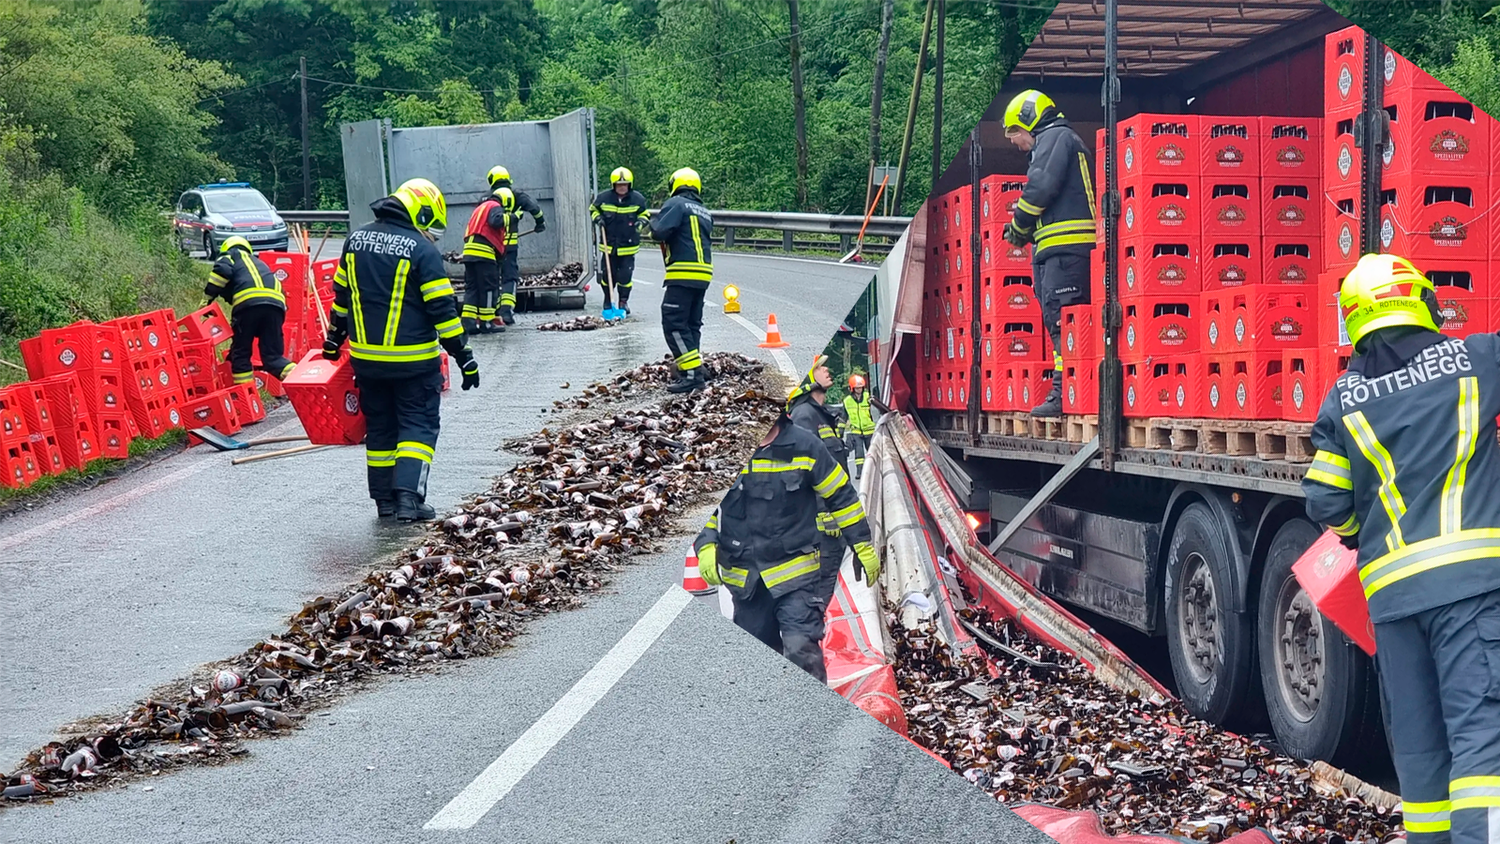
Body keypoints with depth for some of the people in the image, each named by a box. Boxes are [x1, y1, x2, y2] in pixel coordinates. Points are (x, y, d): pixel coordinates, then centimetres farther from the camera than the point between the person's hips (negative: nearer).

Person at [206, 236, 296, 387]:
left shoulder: (230, 256, 25)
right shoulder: (259, 263, 41)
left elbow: (222, 271, 1)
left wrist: (209, 297, 9)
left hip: (248, 302, -5)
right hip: (276, 303, 5)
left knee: (240, 354, 9)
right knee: (272, 356, 6)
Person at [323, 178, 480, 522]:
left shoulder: (356, 240, 6)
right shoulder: (421, 250, -12)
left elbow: (341, 295, 15)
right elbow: (442, 309, -14)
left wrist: (333, 339, 26)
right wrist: (464, 356, -8)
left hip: (367, 358, 5)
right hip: (413, 360, -5)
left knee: (379, 426, 15)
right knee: (418, 425, 3)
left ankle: (384, 498, 18)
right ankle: (408, 496, -9)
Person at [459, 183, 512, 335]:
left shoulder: (480, 208, 29)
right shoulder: (495, 207, 1)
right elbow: (496, 221, -21)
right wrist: (509, 216, -4)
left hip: (469, 252, 9)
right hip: (484, 253, -9)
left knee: (472, 288, 7)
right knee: (488, 288, -2)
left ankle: (468, 321, -1)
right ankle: (486, 322, 0)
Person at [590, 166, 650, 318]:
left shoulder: (637, 199, -5)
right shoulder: (603, 198, -6)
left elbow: (643, 213, 11)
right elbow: (593, 210, 12)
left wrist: (640, 222, -10)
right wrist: (598, 219, -7)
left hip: (629, 246, -1)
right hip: (608, 245, 1)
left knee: (625, 276, -1)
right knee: (607, 275, 5)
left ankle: (623, 302, 16)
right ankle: (608, 303, 22)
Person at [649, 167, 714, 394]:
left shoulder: (676, 204, -5)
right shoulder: (705, 213, 19)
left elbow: (660, 232, -16)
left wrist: (653, 222, 6)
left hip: (683, 273, -8)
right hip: (703, 274, 8)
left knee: (673, 323, -8)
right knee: (692, 324, 16)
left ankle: (692, 373, -15)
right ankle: (692, 370, 14)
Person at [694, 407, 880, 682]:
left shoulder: (803, 447, -6)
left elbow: (842, 495, 3)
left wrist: (863, 546, 5)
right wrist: (706, 546, -3)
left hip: (796, 575, -4)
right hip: (744, 578, 4)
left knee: (801, 651, -17)